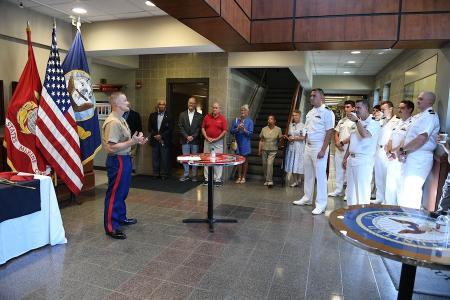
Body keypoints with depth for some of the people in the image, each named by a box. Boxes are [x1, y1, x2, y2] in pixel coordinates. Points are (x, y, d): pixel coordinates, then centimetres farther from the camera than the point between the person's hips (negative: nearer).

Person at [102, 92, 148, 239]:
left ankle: (121, 217, 37)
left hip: (125, 158, 10)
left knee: (122, 191, 21)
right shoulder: (112, 122, -21)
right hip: (117, 161, -10)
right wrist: (132, 142, -26)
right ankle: (111, 226, 10)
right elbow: (112, 148, -27)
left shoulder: (121, 119, 13)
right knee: (114, 193, -1)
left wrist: (136, 141, 8)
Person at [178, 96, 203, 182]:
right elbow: (180, 127, 2)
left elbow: (199, 128, -2)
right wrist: (187, 136, -9)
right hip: (185, 140, 1)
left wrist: (193, 136, -12)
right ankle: (186, 174, 14)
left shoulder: (199, 116, 4)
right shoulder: (182, 114, 8)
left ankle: (194, 175, 13)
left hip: (195, 140, -1)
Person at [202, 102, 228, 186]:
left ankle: (218, 179, 7)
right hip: (207, 141, 3)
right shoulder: (207, 117, 7)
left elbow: (225, 130, -5)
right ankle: (207, 179, 15)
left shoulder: (222, 118, -1)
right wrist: (207, 137, -5)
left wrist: (216, 139, -10)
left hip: (218, 142, -3)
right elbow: (203, 128, 8)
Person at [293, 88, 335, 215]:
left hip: (319, 147, -8)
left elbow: (329, 132, -15)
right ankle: (307, 198, 28)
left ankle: (321, 204, 6)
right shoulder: (310, 112, 13)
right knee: (308, 174, 15)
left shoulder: (327, 112, -11)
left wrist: (323, 150, -20)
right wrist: (306, 145, 13)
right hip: (308, 146, 8)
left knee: (320, 175, -3)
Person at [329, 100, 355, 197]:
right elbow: (336, 134, 16)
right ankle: (338, 190, 17)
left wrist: (342, 142, -10)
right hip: (339, 148, 7)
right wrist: (337, 143, -1)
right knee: (338, 169, 9)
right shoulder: (341, 121, 18)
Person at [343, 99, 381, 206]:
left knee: (362, 189, -4)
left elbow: (365, 134, -24)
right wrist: (345, 158, 18)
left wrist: (357, 121, -18)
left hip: (364, 161, -7)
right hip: (351, 159, 7)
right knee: (350, 189, 12)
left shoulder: (374, 124, -3)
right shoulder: (356, 124, 19)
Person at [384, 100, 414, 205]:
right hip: (392, 159, 8)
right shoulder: (398, 123, 17)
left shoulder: (411, 123, -10)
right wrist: (388, 152, 3)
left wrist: (393, 151, -9)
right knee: (390, 185, 13)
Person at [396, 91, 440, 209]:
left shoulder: (430, 116, -12)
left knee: (410, 193, -8)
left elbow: (422, 138, -24)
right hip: (410, 157, 10)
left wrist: (402, 149, -15)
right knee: (405, 190, 17)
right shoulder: (418, 116, 17)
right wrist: (403, 151, 2)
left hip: (419, 159, -10)